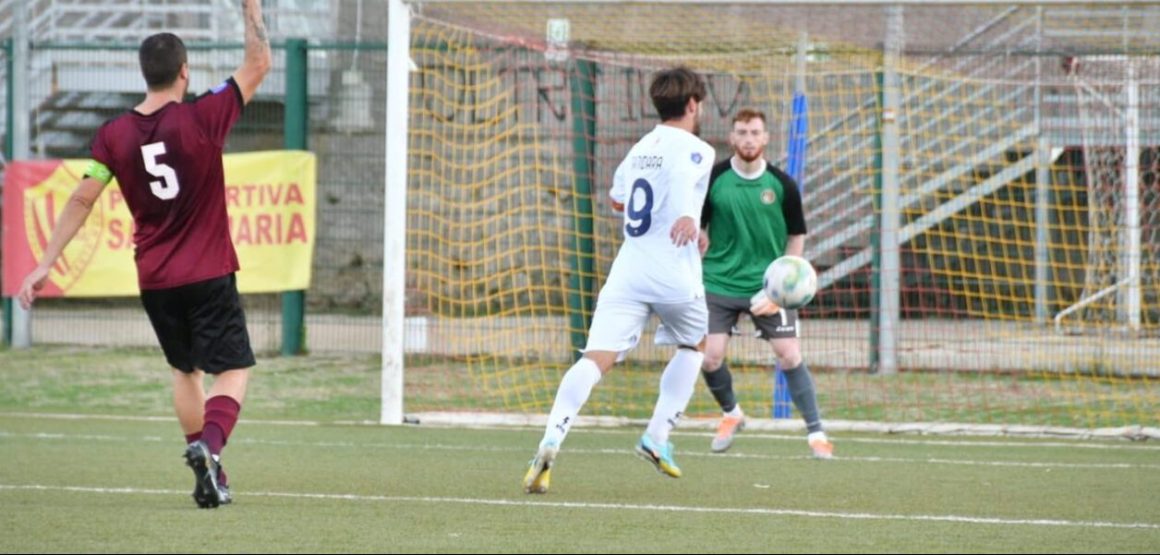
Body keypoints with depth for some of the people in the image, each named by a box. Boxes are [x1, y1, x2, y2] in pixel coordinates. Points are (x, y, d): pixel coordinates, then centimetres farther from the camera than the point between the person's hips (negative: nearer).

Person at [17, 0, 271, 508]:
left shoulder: (114, 135, -2)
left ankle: (211, 478, 18)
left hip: (154, 280, 4)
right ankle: (209, 444, -27)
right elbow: (258, 65, -4)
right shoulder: (203, 118, -11)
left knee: (185, 370, 20)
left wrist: (45, 264, 4)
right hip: (209, 275, -4)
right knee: (233, 370, 1)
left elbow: (81, 202, -1)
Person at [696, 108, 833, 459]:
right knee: (710, 357, -7)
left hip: (768, 285, 0)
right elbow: (697, 230, 7)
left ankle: (816, 433, 2)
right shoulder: (714, 180, -5)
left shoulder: (782, 185, -4)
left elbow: (797, 236, 6)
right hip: (720, 282, 0)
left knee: (790, 356, -7)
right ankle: (731, 414, 23)